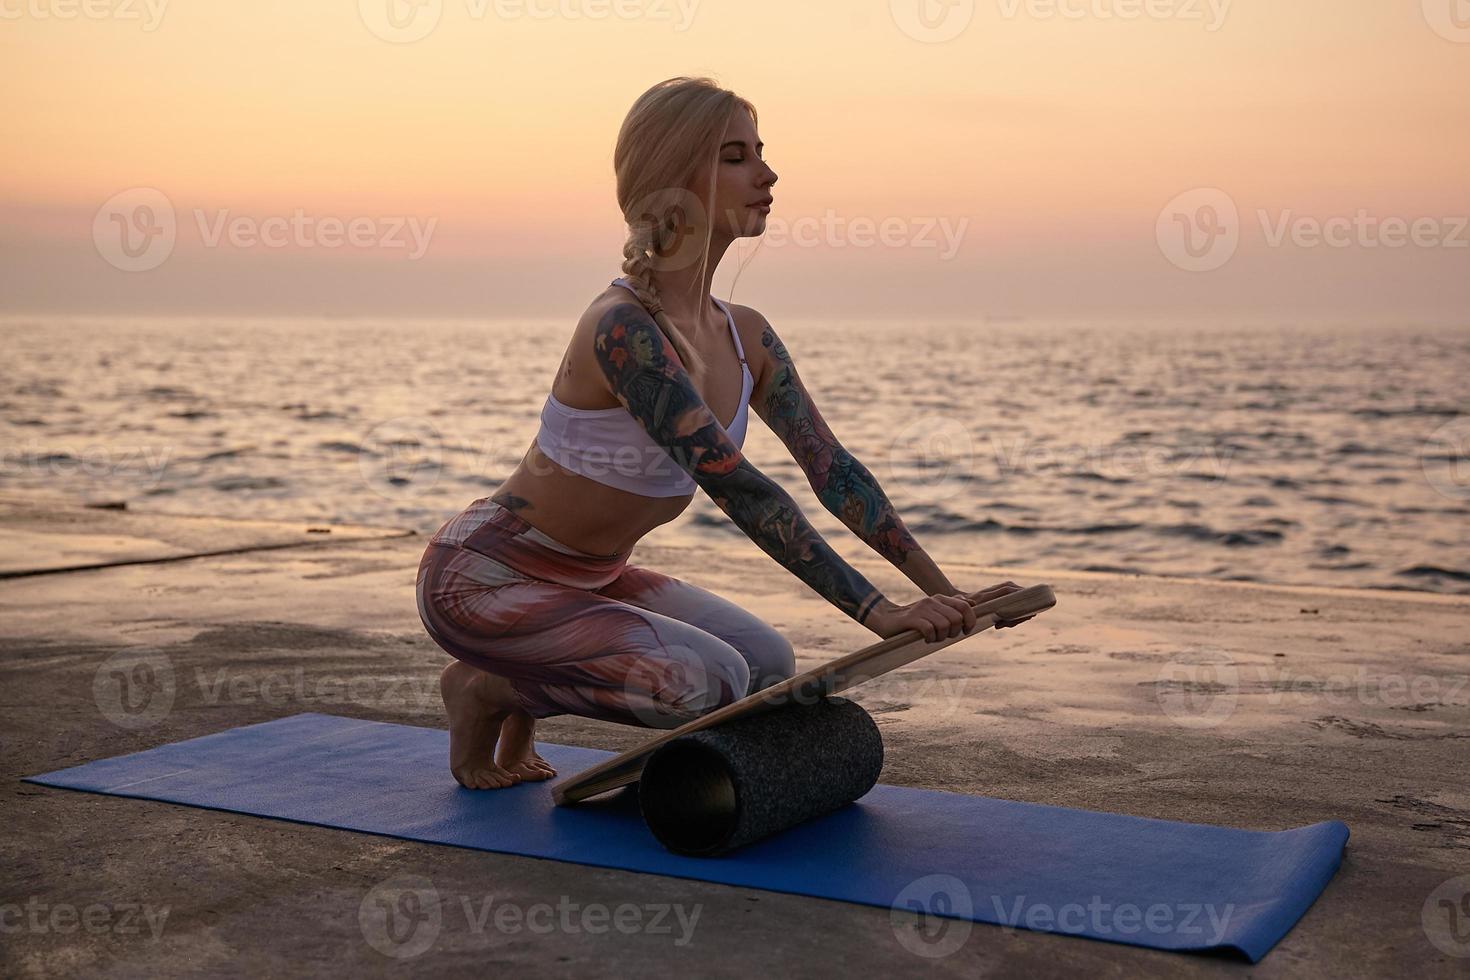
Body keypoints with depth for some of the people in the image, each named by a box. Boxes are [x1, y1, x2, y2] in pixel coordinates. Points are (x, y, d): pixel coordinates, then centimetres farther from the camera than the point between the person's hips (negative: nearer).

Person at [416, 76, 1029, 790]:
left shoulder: (745, 337, -1)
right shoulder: (625, 329, -28)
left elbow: (833, 470, -1)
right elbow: (736, 489, -34)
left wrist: (943, 593, -8)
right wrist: (876, 611, -36)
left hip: (591, 576, 9)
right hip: (482, 574, -9)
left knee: (768, 664, -1)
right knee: (705, 682, -25)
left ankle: (527, 695, 11)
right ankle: (490, 690, -1)